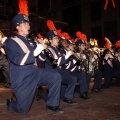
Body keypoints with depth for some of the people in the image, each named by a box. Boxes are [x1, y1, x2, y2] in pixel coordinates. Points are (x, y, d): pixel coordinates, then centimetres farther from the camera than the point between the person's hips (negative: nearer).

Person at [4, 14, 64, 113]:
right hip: (21, 79, -5)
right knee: (24, 109, -3)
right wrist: (36, 51, -25)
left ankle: (52, 105, -4)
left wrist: (42, 48, -3)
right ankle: (10, 103, 32)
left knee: (56, 76, -17)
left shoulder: (29, 42, 16)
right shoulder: (10, 42, -5)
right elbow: (17, 60, -21)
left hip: (35, 72, 6)